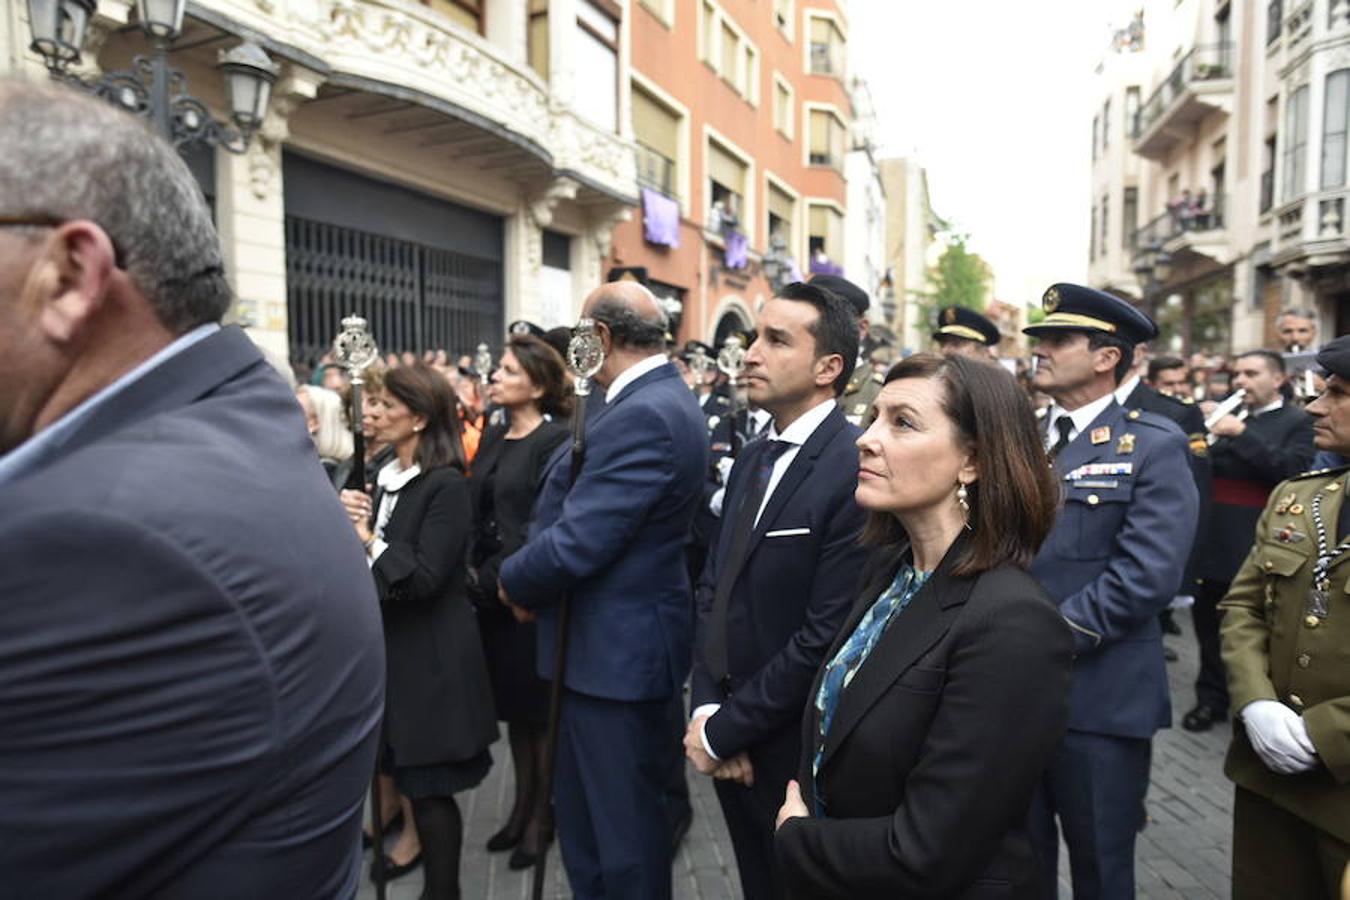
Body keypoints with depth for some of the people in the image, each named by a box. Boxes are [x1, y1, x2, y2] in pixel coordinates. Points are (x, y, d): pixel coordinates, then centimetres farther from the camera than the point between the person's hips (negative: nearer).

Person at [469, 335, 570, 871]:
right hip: (491, 594, 7)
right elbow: (477, 512, 11)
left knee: (538, 711, 8)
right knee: (512, 707, 18)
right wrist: (472, 574, 2)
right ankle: (522, 806, 34)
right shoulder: (493, 437, 9)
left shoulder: (555, 441, -13)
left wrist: (491, 580, -14)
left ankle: (540, 816, 25)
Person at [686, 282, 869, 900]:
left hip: (798, 755, -7)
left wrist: (724, 731, -14)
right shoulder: (752, 459, 6)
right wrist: (707, 708, -5)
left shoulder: (858, 470, -22)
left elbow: (826, 636, -24)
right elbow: (714, 588, 7)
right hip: (731, 744, 7)